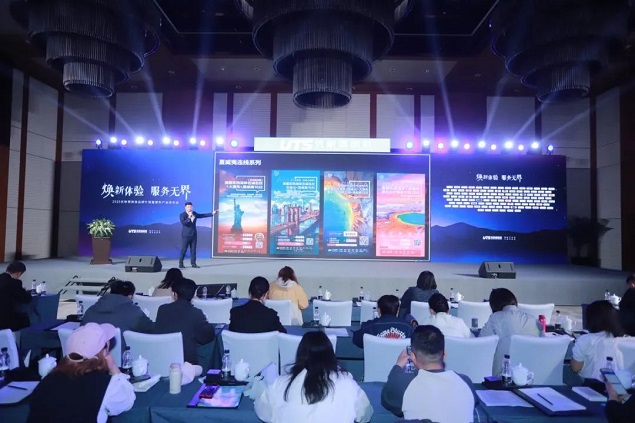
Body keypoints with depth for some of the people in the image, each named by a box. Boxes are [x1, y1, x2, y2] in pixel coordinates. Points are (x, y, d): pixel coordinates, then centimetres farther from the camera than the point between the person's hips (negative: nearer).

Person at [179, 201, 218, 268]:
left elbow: (202, 215, 13)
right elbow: (183, 223, -21)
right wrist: (189, 217, -27)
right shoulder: (182, 215, -8)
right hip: (186, 235, -5)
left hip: (193, 235, 5)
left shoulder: (194, 213, 9)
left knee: (193, 250, 7)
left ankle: (193, 264, 10)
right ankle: (180, 264, 7)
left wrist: (212, 213, 11)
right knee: (183, 250, -2)